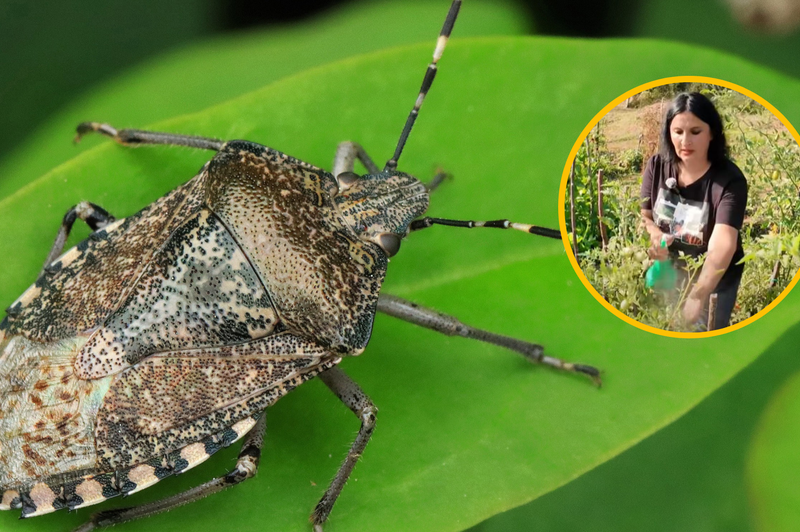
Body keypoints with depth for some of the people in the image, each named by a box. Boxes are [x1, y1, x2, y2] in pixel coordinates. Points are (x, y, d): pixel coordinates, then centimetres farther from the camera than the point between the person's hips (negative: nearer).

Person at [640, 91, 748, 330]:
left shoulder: (729, 180, -25)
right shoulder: (657, 166, -11)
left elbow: (722, 245, -36)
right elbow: (643, 216, -3)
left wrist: (698, 295, -52)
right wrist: (654, 234, -29)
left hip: (713, 281, -4)